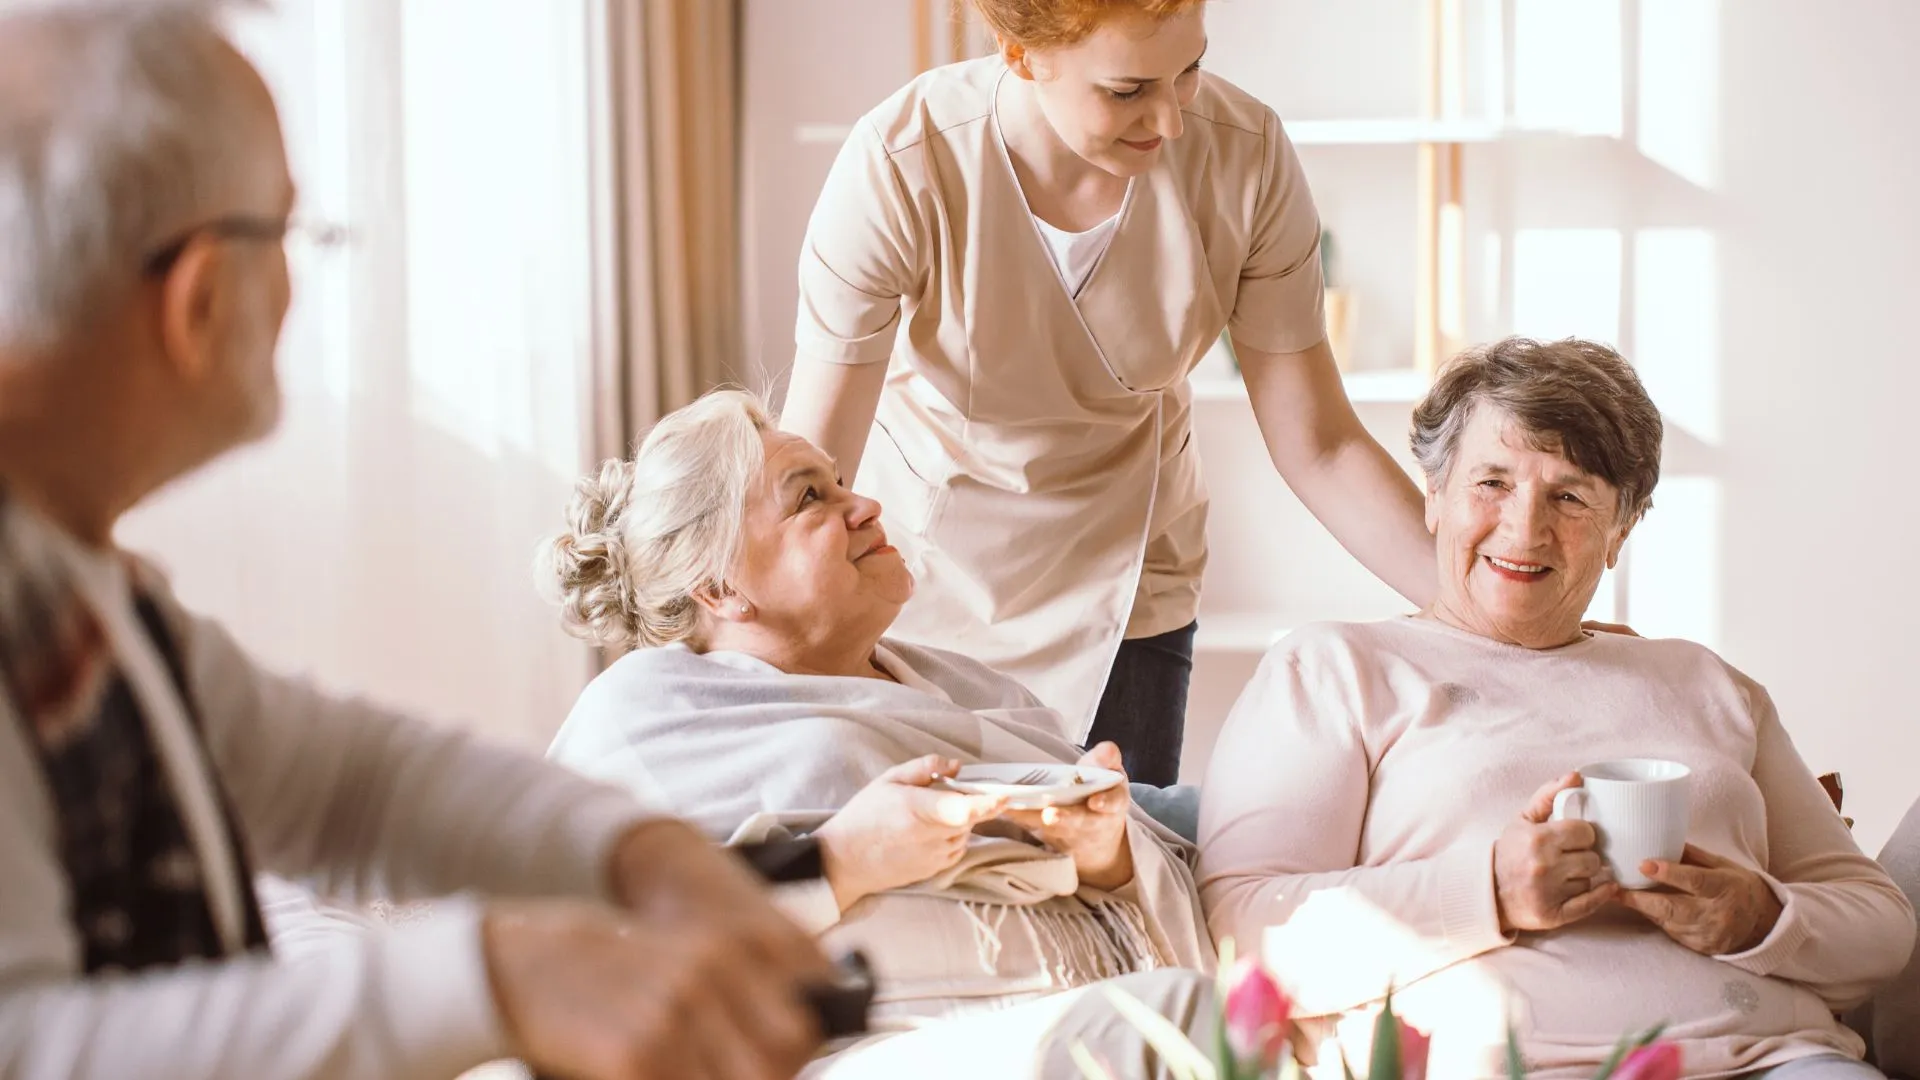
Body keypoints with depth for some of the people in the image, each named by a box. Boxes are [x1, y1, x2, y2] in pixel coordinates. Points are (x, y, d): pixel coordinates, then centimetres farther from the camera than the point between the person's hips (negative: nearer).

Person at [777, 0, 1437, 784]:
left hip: (1121, 597, 2)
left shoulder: (1244, 154, -19)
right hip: (914, 583, -2)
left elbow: (1317, 447, -12)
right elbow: (811, 466, -24)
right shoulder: (897, 168, -27)